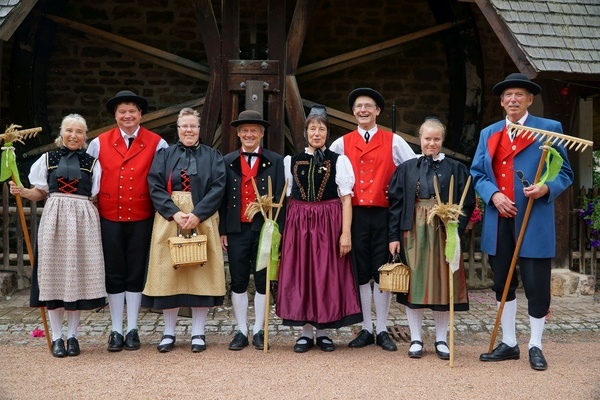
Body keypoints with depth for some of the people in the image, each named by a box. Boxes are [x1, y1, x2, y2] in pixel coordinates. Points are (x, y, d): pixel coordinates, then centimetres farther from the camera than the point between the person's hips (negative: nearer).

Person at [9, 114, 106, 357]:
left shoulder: (92, 163, 9)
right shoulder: (48, 159, 9)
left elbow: (96, 198, 8)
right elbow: (40, 194, 10)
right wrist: (22, 191, -7)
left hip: (83, 221, 0)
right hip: (54, 220, 0)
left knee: (78, 275, 1)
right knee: (54, 274, -1)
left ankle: (72, 335, 12)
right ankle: (56, 337, 8)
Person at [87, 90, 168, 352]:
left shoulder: (156, 144, 0)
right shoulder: (99, 143, 4)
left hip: (141, 219, -1)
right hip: (109, 219, 1)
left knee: (136, 274, 7)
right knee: (114, 275, 7)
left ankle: (132, 330, 17)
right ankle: (116, 331, 17)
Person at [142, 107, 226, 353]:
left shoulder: (212, 156, 8)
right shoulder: (164, 155, 10)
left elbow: (218, 188, -4)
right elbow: (155, 187, -1)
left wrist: (197, 214, -16)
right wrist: (174, 213, -15)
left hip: (202, 220, -1)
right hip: (169, 220, 1)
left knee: (201, 273, -1)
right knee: (169, 273, 1)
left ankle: (198, 333, 7)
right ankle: (169, 333, 11)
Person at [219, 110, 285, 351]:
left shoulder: (275, 161, 3)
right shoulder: (228, 161, 7)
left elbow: (280, 198, 0)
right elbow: (223, 197, 6)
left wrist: (278, 231, -6)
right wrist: (222, 230, 1)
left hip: (264, 229, -1)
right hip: (237, 230, 1)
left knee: (262, 282, 6)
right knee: (238, 282, 6)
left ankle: (259, 331, 16)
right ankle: (241, 332, 16)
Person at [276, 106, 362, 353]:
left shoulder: (338, 161, 1)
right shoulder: (291, 161, 9)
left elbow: (346, 199, -2)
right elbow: (287, 198, 10)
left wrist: (346, 233, -11)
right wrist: (284, 231, 2)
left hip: (329, 224, -2)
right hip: (298, 225, 2)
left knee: (327, 276, 3)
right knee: (301, 275, 4)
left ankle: (323, 331, 15)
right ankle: (306, 331, 15)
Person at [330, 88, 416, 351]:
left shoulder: (393, 141, 5)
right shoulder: (342, 143, 9)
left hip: (384, 214, -1)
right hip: (355, 215, 2)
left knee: (382, 273, 4)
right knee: (360, 273, 6)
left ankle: (382, 330, 14)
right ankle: (366, 329, 16)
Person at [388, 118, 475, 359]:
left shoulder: (456, 169, 6)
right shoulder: (406, 169, 8)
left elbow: (467, 203, 2)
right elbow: (395, 203, 5)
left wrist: (456, 229, -12)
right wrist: (394, 235, -3)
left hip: (444, 233, 0)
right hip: (413, 231, 1)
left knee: (443, 283, 3)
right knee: (414, 283, 3)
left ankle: (441, 340, 16)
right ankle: (415, 339, 14)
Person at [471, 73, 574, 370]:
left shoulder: (550, 129, 3)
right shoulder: (488, 134, 14)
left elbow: (565, 173, 2)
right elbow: (477, 173, 11)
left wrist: (547, 188, -19)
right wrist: (493, 194, -8)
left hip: (534, 221, -4)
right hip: (499, 221, 4)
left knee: (536, 285, 0)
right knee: (502, 284, 10)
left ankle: (535, 346, 15)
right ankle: (508, 343, 22)